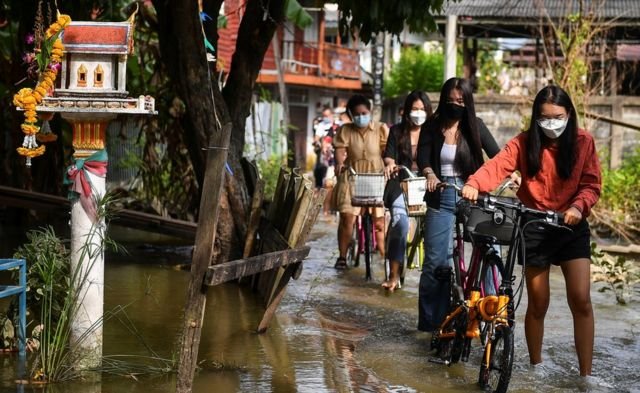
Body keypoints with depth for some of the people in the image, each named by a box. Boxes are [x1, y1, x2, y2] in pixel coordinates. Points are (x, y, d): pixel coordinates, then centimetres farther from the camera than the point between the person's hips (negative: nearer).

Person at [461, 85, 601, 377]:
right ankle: (536, 367, 23)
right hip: (535, 227, 0)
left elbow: (591, 185, -3)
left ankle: (586, 374, -4)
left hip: (572, 227, 0)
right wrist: (473, 184, -41)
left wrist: (578, 206, -25)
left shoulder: (583, 142, -2)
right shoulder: (524, 143, -5)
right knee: (538, 304, 6)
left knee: (580, 300, -10)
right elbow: (497, 166, -21)